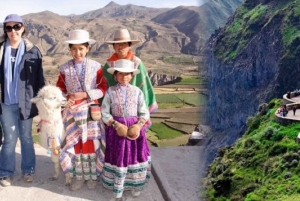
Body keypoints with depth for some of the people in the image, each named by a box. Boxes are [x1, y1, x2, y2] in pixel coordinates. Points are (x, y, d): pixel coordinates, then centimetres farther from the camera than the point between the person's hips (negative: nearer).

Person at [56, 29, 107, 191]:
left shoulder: (95, 67, -4)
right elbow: (60, 89, 8)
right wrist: (67, 97, -13)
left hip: (91, 110, -1)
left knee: (91, 143, 4)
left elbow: (103, 88, -5)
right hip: (73, 111, 1)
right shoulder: (65, 68, 0)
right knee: (75, 143, 7)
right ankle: (79, 177, 22)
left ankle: (92, 176, 21)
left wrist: (85, 94, -16)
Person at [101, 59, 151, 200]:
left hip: (135, 128, 1)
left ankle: (135, 185, 30)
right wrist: (116, 125, -18)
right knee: (118, 157, 4)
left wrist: (138, 125, -18)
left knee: (136, 156, 8)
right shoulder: (110, 91, -3)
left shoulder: (137, 91, -2)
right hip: (116, 128, -1)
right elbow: (105, 113, -4)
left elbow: (145, 113, 0)